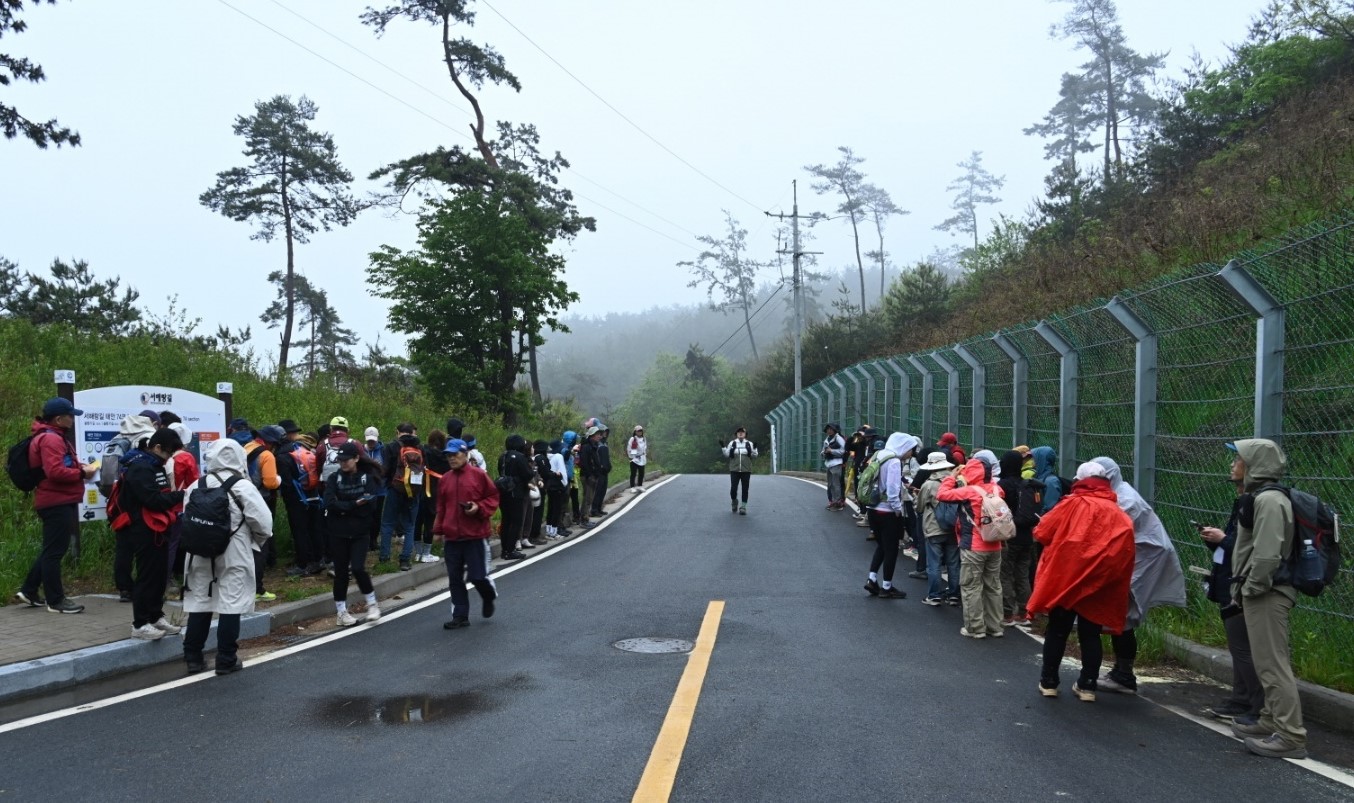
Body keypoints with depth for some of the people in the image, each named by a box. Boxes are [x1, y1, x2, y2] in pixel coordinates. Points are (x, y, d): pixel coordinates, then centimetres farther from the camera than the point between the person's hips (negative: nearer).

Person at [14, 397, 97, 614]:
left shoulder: (55, 436, 18)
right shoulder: (50, 439, -17)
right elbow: (55, 472, -26)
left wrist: (78, 466, 6)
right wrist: (82, 473, -15)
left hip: (59, 502, 11)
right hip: (57, 503, -11)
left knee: (51, 550, 19)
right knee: (54, 551, -3)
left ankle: (28, 591, 25)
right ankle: (55, 601, 3)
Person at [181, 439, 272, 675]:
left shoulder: (196, 486, 3)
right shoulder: (243, 486, -11)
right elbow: (262, 521, -13)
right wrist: (257, 540, 6)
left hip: (200, 553, 5)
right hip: (233, 555, -4)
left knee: (199, 603, 12)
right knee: (231, 604, 1)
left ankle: (193, 657, 18)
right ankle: (226, 660, 3)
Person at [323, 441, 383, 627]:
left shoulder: (367, 478, -1)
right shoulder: (334, 478, 1)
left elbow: (370, 506, -11)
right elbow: (330, 503, -13)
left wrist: (343, 508, -13)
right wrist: (354, 504, -19)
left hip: (359, 532, -1)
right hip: (338, 533, 1)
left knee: (358, 568, -12)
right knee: (341, 572, 6)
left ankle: (372, 604, 9)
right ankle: (342, 612, 18)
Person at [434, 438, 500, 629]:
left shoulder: (479, 475, -4)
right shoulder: (445, 479, 9)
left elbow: (493, 497, 0)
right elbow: (441, 507, 17)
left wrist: (478, 508, -16)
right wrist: (438, 530, 14)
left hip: (475, 535, -4)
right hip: (452, 537, 4)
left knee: (477, 576, -5)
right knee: (455, 578, 6)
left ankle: (489, 597, 28)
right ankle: (460, 616, 16)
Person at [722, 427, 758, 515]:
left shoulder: (749, 444, 8)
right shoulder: (732, 443, 8)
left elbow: (754, 455, 5)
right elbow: (727, 455, 6)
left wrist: (754, 448, -12)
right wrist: (723, 447, -8)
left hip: (746, 470, 1)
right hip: (734, 470, 0)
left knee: (745, 489, 0)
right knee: (733, 488, -6)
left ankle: (743, 507, 9)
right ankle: (734, 501, 23)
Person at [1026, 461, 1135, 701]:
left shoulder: (1074, 504, -4)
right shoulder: (1119, 515, 7)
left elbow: (1042, 533, -3)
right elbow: (1125, 552, 3)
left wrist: (1062, 539, 16)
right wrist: (1110, 577, 12)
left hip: (1065, 579, -3)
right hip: (1099, 585, 3)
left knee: (1057, 631, 9)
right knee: (1090, 635, 12)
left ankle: (1048, 682, 15)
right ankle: (1087, 686, 15)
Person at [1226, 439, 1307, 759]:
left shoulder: (1269, 499, -17)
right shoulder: (1259, 497, 15)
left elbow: (1268, 553, -25)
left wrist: (1250, 589, -17)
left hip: (1267, 595, -11)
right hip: (1262, 594, 11)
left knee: (1272, 663, -8)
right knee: (1266, 662, 17)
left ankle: (1291, 735, -4)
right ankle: (1271, 722, 27)